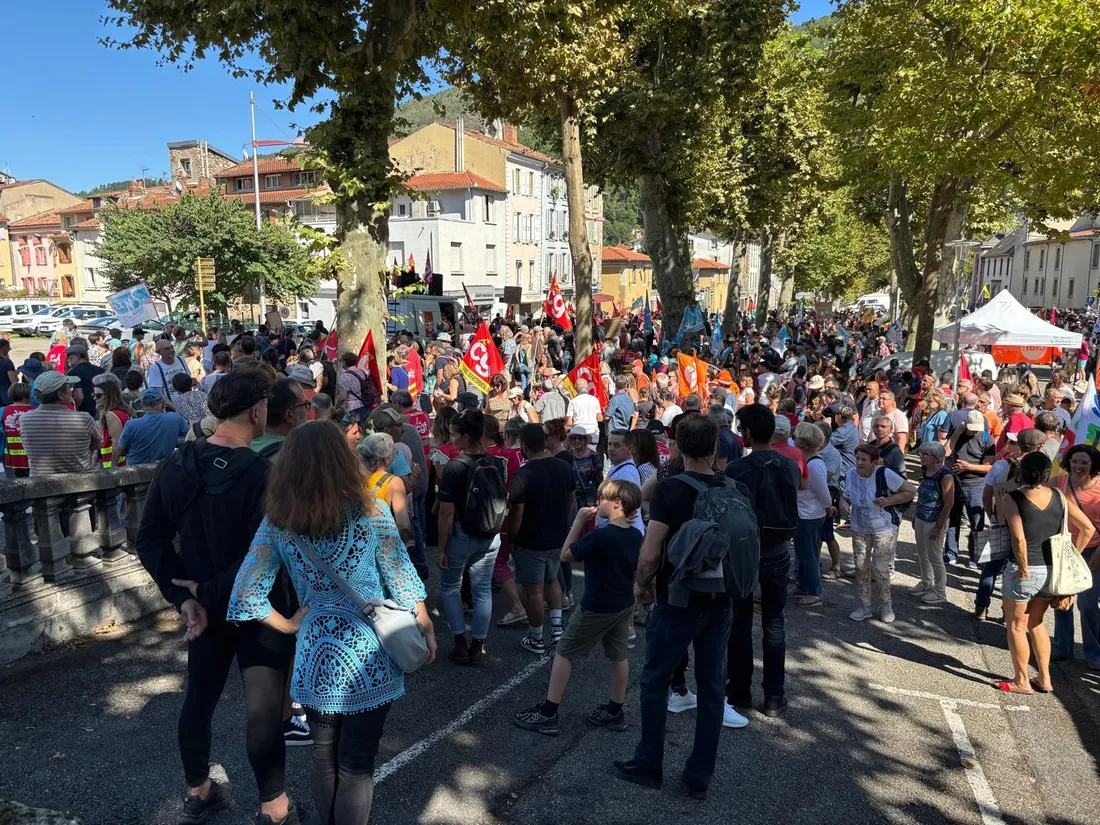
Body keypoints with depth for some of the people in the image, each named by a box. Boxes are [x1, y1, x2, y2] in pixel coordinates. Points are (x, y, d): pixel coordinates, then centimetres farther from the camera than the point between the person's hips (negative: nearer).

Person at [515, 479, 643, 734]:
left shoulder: (600, 536, -26)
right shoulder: (636, 536, -2)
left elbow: (566, 555, -14)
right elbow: (637, 573, 7)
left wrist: (578, 522, -12)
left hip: (597, 608, -7)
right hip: (625, 606, 7)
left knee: (563, 653, 4)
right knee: (619, 657, 16)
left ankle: (548, 714, 9)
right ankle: (614, 712, 29)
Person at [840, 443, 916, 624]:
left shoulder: (885, 474, -21)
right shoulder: (851, 475, -6)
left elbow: (911, 491, -13)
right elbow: (846, 495, 10)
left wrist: (889, 501, -24)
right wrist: (843, 501, -13)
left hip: (884, 529, -4)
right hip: (859, 529, 5)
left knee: (880, 569, 0)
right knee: (861, 568, 9)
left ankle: (886, 604, 24)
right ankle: (865, 606, 24)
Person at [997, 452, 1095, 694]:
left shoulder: (1011, 499, -15)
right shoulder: (1060, 497, 0)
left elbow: (1019, 539, -24)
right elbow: (1088, 529, 5)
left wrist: (1024, 568, -12)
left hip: (1024, 571, -5)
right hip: (1051, 570, 5)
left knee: (1016, 626, 12)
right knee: (1036, 623, 23)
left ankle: (1021, 681, 20)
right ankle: (1044, 679, 29)